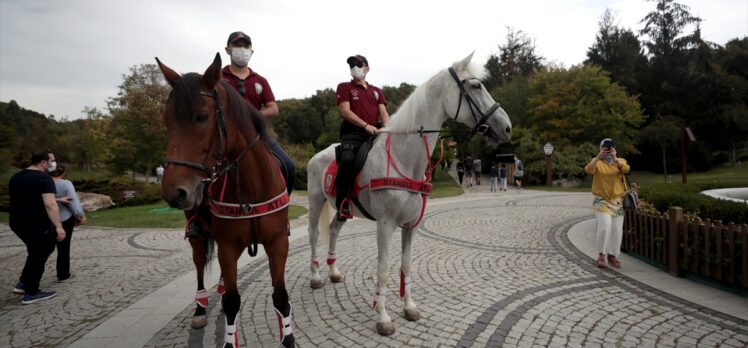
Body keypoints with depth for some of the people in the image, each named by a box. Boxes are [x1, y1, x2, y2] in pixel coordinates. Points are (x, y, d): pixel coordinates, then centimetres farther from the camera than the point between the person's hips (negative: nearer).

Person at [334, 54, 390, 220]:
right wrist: (366, 125, -18)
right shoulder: (344, 87, 11)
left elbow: (383, 113, 12)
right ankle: (343, 203, -24)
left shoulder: (377, 91, 24)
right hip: (353, 133, -4)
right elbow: (345, 111, -5)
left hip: (375, 133, 5)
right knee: (348, 160, -31)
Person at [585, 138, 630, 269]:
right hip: (601, 201, -3)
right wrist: (598, 157, -32)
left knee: (617, 229, 6)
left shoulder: (620, 161, 6)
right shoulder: (597, 162, 0)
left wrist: (615, 158, -29)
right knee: (605, 226, -19)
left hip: (617, 201, 3)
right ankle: (601, 255, -5)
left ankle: (612, 255, 22)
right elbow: (588, 170, -21)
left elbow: (626, 169, -16)